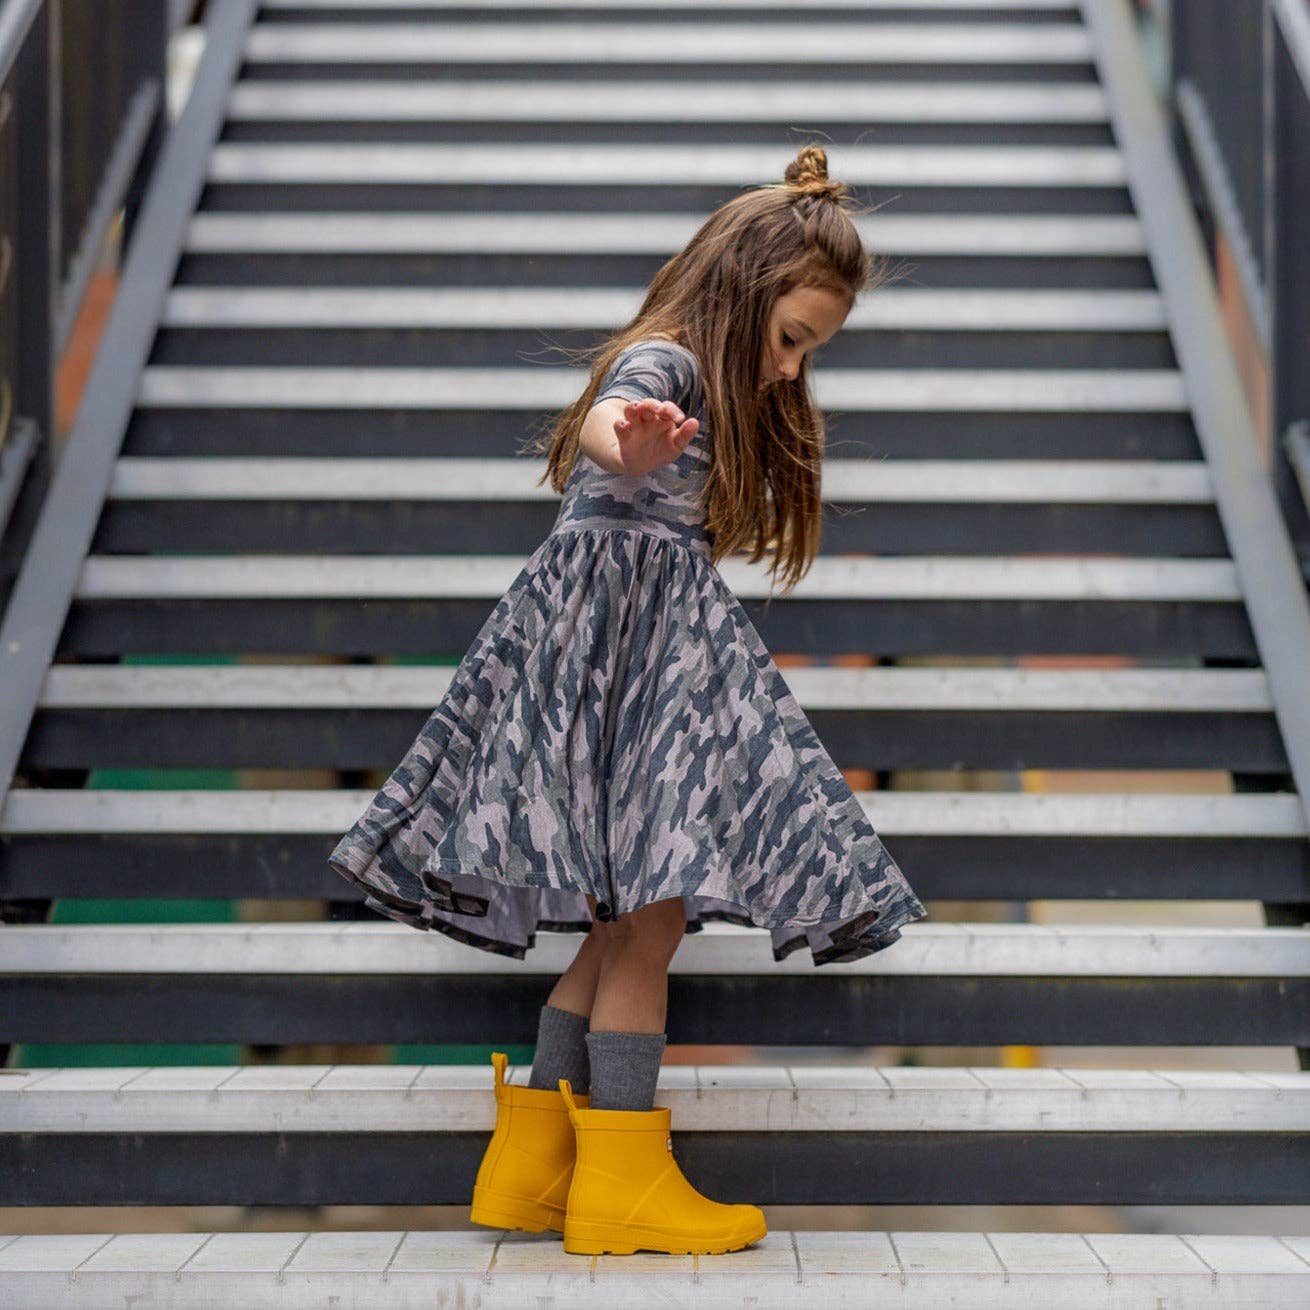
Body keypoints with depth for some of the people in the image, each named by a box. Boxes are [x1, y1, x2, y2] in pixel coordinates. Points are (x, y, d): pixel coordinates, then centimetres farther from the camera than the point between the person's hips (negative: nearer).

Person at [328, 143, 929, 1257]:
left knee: (625, 928, 9)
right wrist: (629, 439, -51)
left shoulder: (725, 401, 26)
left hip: (659, 653, 10)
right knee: (647, 923, -10)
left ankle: (531, 1166, 12)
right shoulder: (666, 361, -6)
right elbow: (606, 426, -31)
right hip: (625, 638, -10)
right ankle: (621, 1179, -6)